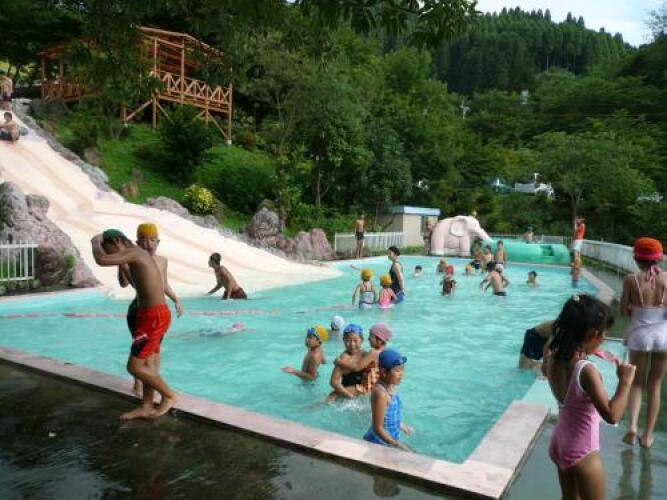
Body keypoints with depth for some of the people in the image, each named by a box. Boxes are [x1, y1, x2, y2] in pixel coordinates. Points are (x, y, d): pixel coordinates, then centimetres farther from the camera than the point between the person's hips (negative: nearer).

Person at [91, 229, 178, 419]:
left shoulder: (134, 253, -13)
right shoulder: (139, 255, 17)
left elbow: (101, 260, -25)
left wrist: (96, 242, -5)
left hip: (154, 317, -10)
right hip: (155, 315, 10)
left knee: (134, 366, -4)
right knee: (146, 362, 17)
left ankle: (169, 395, 10)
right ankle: (146, 407, 26)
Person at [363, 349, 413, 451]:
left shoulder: (390, 387, -1)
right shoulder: (380, 393, -27)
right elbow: (378, 428, -24)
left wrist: (403, 426, 27)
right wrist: (398, 445, -23)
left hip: (390, 440, 9)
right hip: (378, 444, -9)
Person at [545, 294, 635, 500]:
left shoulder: (551, 360, -10)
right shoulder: (587, 371, -30)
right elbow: (612, 415, -29)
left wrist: (583, 353, 9)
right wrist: (625, 381, -20)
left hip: (559, 443, 7)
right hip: (582, 453, -7)